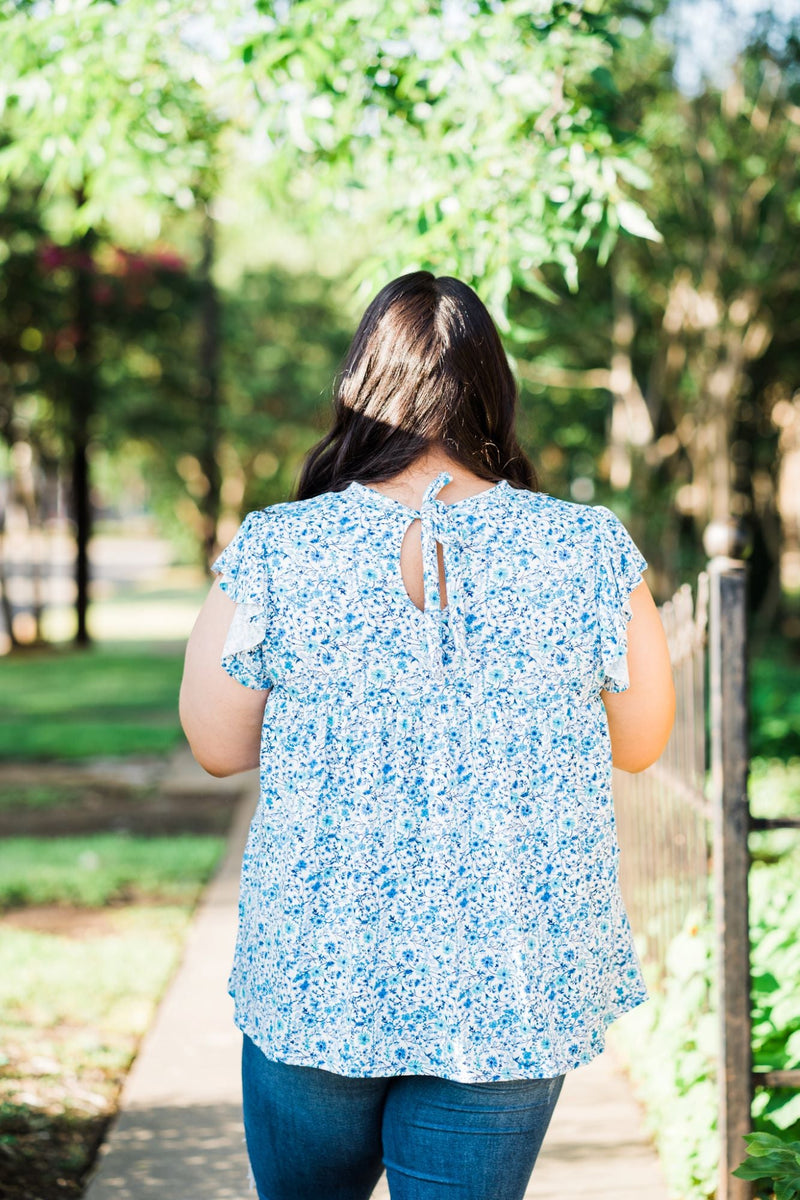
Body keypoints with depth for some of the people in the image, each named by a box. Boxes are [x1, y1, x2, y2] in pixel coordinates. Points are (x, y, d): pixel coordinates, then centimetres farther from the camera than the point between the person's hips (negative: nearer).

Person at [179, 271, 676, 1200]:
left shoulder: (274, 554, -10)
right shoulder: (589, 553, -9)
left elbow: (215, 746, 2)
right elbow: (642, 742, 3)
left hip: (314, 978, 0)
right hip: (513, 987, 0)